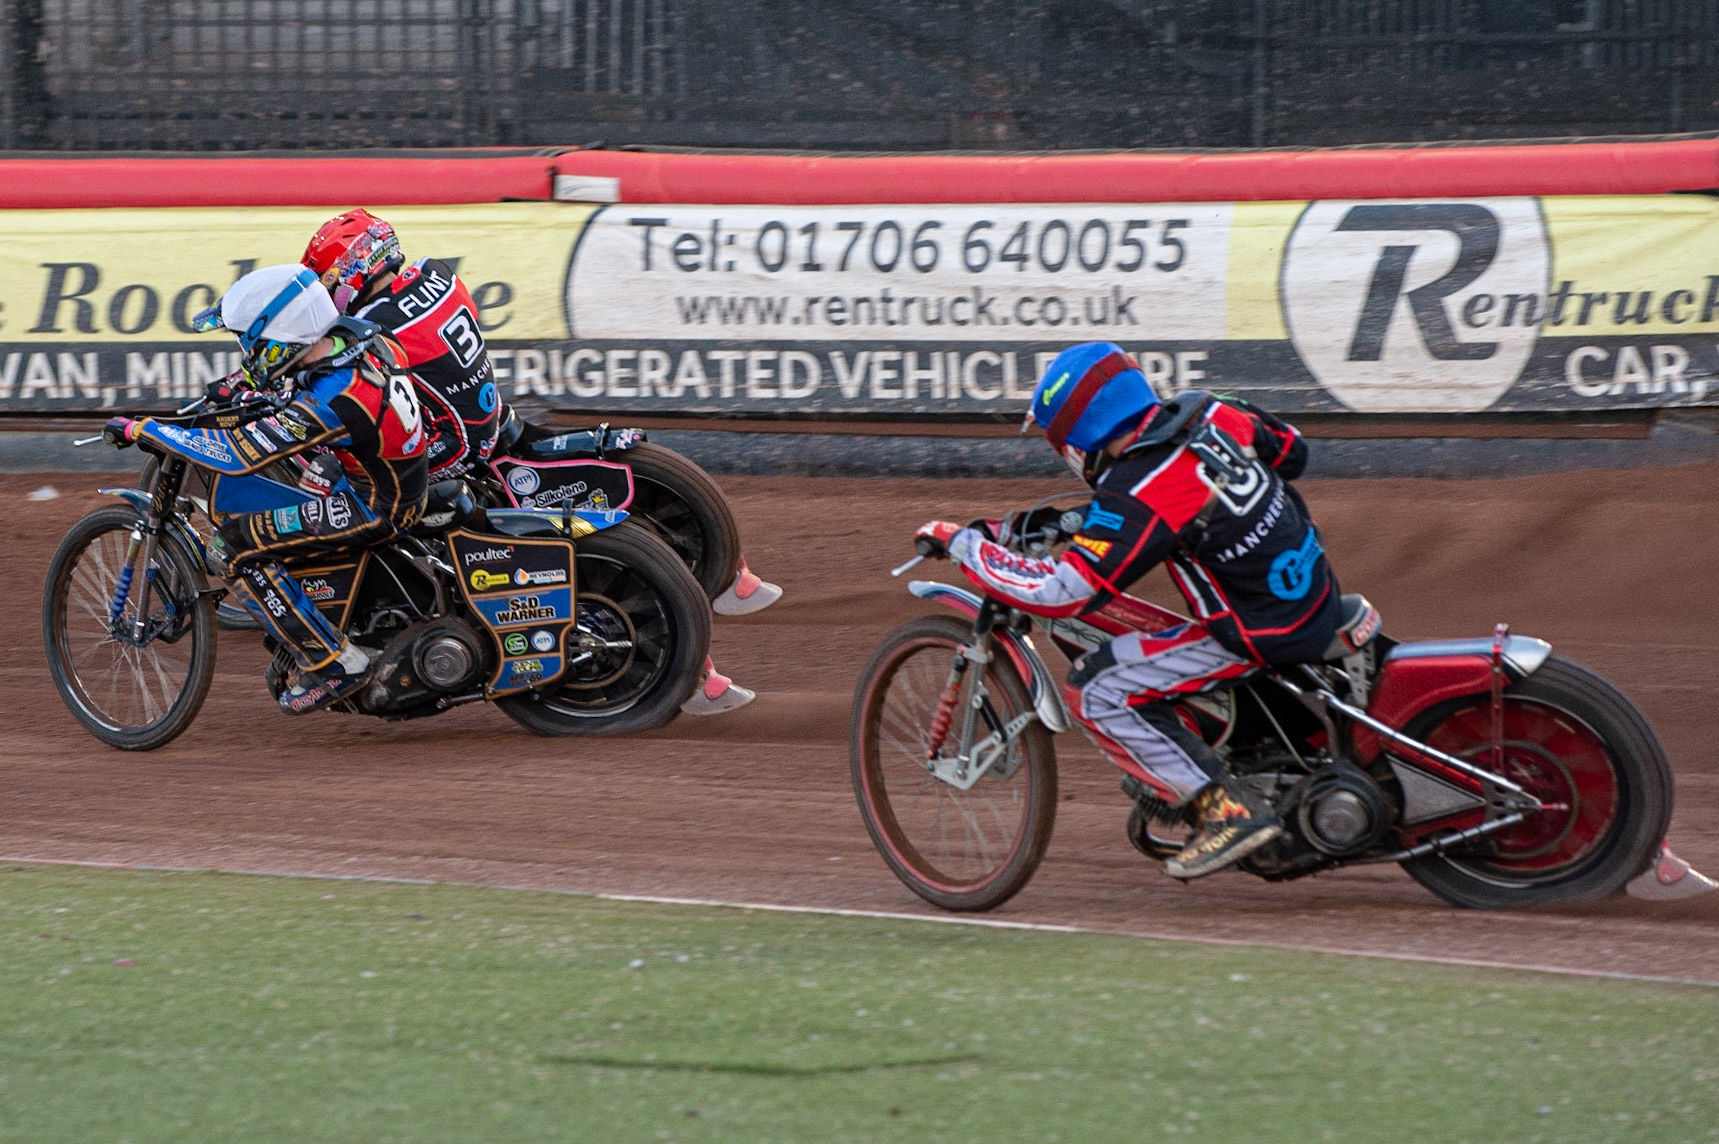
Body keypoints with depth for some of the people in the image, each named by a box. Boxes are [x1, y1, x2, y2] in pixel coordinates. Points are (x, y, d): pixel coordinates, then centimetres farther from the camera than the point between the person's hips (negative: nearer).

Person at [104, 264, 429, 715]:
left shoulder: (329, 403, -32)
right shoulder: (349, 335, -7)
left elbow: (237, 453, -30)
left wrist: (141, 430, -23)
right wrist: (239, 387, 17)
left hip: (375, 508, -9)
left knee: (234, 548, -14)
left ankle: (332, 664, -9)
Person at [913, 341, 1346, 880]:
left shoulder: (1135, 497, -21)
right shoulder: (1210, 413, 0)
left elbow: (1059, 592, -23)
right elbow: (1291, 450, 17)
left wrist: (962, 542, -12)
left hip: (1262, 634, -9)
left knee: (1097, 692, -7)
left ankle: (1226, 812, -8)